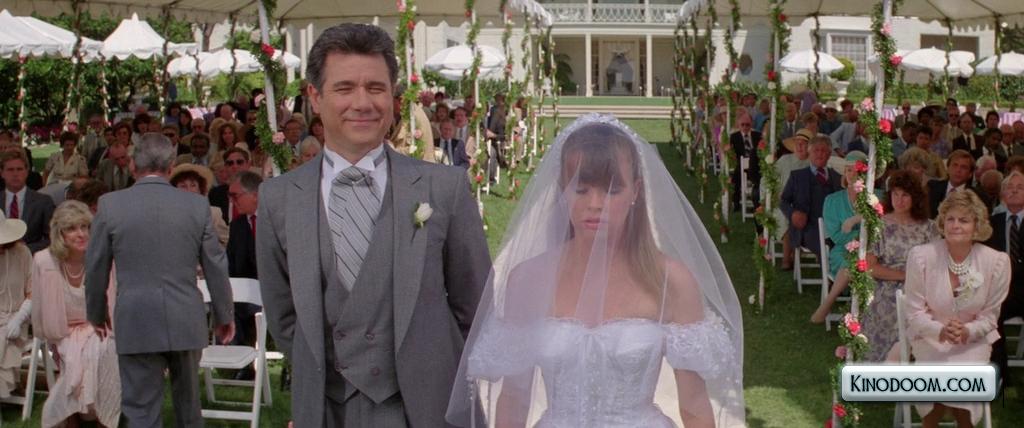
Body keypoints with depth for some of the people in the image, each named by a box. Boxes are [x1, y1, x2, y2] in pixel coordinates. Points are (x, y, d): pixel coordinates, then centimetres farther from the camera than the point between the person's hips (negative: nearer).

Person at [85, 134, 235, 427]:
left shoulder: (110, 204, -4)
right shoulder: (197, 205, -1)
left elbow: (95, 268, 3)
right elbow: (216, 266, 4)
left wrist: (97, 314, 19)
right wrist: (225, 315, 16)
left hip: (135, 323, -2)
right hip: (186, 321, 2)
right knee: (188, 404, 20)